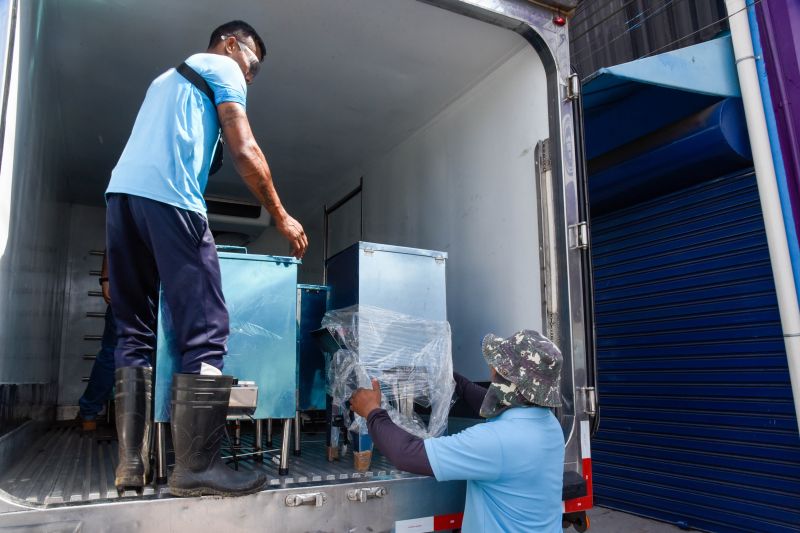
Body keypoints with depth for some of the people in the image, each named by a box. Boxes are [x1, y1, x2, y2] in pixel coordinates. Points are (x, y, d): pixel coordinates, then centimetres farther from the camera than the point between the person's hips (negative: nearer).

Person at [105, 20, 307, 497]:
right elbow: (245, 152, -1)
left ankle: (132, 464, 5)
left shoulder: (168, 77, 36)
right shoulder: (222, 68, 11)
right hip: (168, 199, -9)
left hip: (121, 193, 9)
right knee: (205, 333, -9)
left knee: (134, 333, 7)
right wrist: (282, 217, 5)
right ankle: (196, 467, -10)